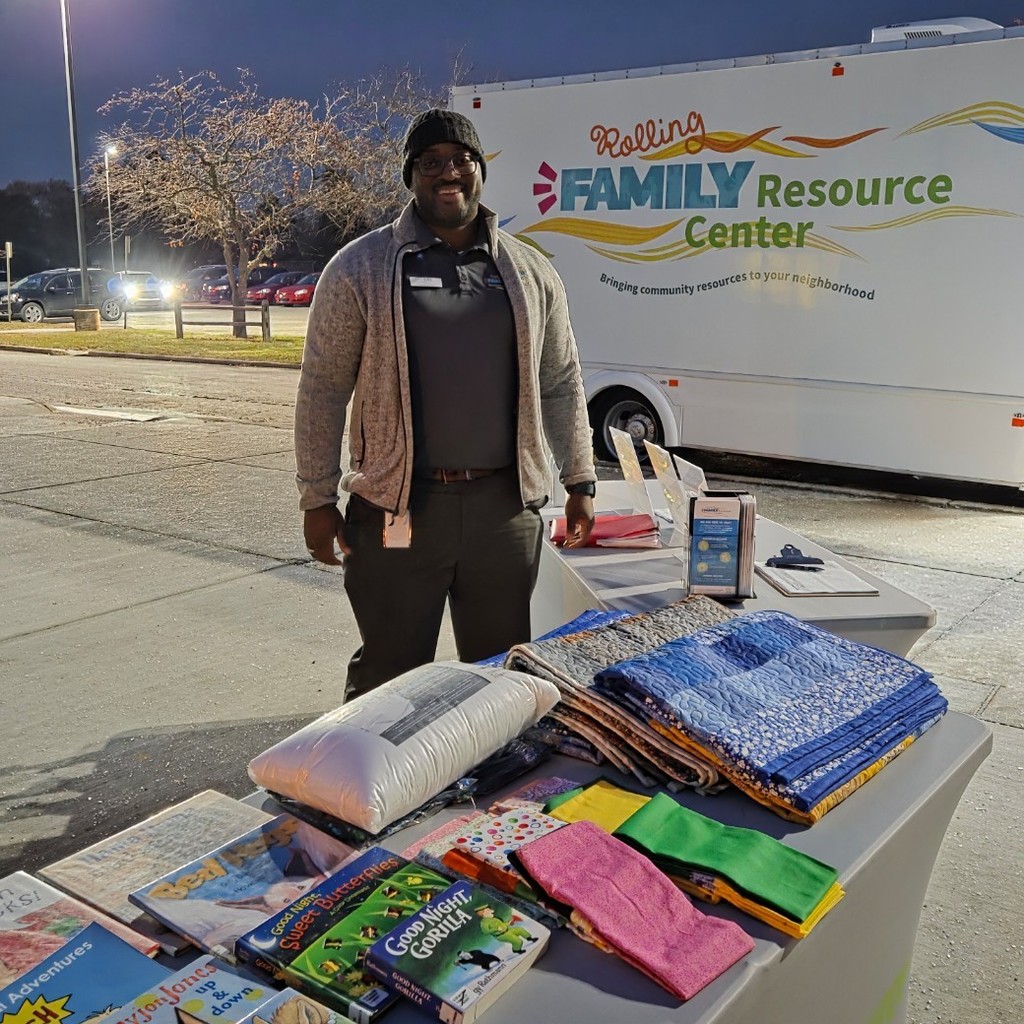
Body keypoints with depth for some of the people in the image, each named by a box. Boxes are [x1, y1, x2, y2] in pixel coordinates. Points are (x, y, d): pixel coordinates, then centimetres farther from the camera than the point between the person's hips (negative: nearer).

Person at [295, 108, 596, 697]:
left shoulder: (532, 272, 9)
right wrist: (317, 500, -3)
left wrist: (581, 482, 10)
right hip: (397, 511, -2)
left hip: (506, 509, 3)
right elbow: (323, 388, -1)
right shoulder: (361, 268, 0)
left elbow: (563, 384, 13)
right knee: (389, 676, 7)